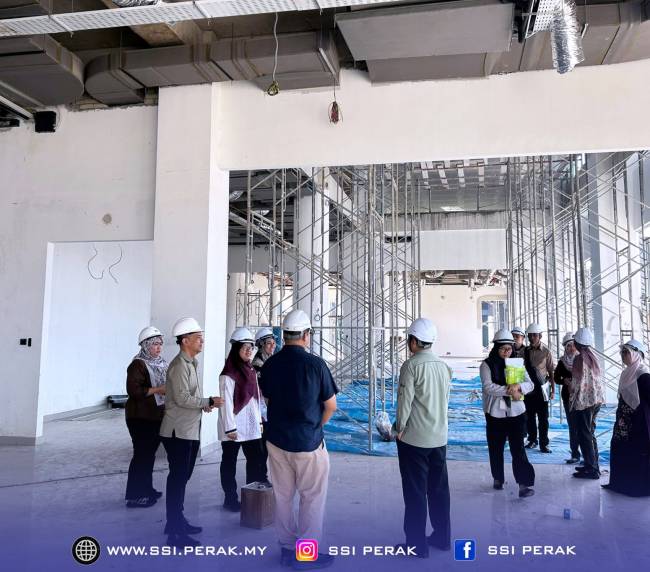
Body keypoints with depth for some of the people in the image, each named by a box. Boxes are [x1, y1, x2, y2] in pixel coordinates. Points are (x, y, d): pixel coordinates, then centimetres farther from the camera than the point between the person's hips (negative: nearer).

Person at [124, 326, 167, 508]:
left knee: (149, 454, 16)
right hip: (141, 418, -8)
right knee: (142, 454, -5)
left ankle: (146, 489, 27)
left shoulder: (161, 363, 13)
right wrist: (157, 390, -23)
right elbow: (133, 390, -22)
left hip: (157, 416, 8)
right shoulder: (138, 365, -13)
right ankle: (134, 496, 3)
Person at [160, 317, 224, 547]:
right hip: (178, 432, -10)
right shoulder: (179, 366, -17)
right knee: (177, 478, -3)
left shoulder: (191, 364, 13)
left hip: (190, 431, 10)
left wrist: (203, 404, 4)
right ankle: (174, 533, 4)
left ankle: (177, 520, 32)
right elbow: (182, 398, -23)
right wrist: (209, 402, -16)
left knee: (182, 477, 18)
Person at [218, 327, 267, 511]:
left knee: (256, 460, 9)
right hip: (234, 427, -7)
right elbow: (226, 402, -16)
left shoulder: (251, 371, 11)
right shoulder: (228, 375, -13)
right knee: (229, 462, 6)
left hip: (251, 426, 7)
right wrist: (230, 427, -17)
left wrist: (259, 420, 13)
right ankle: (230, 499, 17)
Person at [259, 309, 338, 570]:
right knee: (312, 499, 9)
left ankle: (287, 548, 28)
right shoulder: (315, 364, -15)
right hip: (308, 442, -5)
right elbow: (331, 406, -8)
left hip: (276, 440, 5)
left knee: (283, 497, 17)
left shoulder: (269, 364, -2)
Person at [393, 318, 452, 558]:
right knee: (439, 489, 16)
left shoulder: (412, 365, -16)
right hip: (439, 437, 6)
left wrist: (400, 427, -4)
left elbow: (405, 400, -17)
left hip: (414, 438, -6)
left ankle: (416, 544, 12)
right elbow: (445, 399, 9)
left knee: (415, 492, 4)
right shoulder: (444, 366, 3)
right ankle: (442, 537, 27)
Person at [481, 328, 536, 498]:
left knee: (518, 448, -5)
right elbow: (488, 387, -17)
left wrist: (518, 386, -23)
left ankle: (525, 483, -4)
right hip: (495, 413, -1)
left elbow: (530, 385, -2)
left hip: (516, 412, 1)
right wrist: (509, 390, -22)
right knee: (496, 448, 11)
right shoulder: (487, 365, -4)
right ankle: (498, 478, 28)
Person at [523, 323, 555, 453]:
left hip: (541, 388, -3)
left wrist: (553, 390, -4)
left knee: (543, 417, 1)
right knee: (529, 416, 11)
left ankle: (544, 444, 9)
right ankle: (532, 440, 26)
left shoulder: (546, 352, -4)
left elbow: (551, 372, -2)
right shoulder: (525, 351, 4)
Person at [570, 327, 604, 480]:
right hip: (597, 399, 8)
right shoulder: (593, 356, 8)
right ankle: (592, 465, 25)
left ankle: (592, 470, 4)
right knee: (590, 433, 17)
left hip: (584, 400, -8)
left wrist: (571, 404, -7)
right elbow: (596, 378, 12)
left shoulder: (580, 358, -15)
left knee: (584, 435, 0)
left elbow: (577, 383, -15)